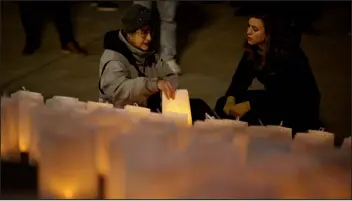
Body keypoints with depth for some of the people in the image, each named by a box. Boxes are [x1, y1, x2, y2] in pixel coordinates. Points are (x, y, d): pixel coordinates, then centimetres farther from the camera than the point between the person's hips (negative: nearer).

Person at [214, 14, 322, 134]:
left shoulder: (289, 56, -27)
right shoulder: (253, 49, -5)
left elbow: (283, 96, -29)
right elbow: (241, 78, -2)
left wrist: (249, 105, -32)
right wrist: (231, 99, -22)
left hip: (300, 110, -8)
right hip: (275, 99, 8)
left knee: (248, 117, -31)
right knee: (223, 105, -7)